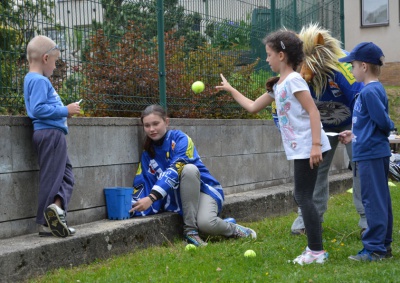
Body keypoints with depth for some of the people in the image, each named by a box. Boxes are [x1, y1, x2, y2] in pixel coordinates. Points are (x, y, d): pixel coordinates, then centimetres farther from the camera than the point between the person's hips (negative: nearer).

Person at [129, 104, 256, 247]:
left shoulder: (180, 139, -11)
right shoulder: (147, 154, 6)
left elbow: (175, 171, -26)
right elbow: (141, 184, -3)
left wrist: (151, 197, -37)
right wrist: (132, 208, -23)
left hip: (204, 189, -2)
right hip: (181, 199, 2)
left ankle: (233, 230, -14)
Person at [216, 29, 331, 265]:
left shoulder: (293, 80, -11)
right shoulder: (278, 86, 17)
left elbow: (313, 111, -18)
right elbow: (253, 107, 28)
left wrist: (316, 144, -25)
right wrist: (230, 90, 31)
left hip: (307, 148, -9)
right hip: (299, 149, 9)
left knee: (304, 197, -8)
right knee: (303, 196, 10)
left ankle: (317, 251, -6)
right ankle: (315, 248, 15)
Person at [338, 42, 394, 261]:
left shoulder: (369, 92, -18)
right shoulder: (376, 89, 13)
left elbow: (383, 120, -21)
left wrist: (389, 128, 0)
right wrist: (354, 135, 18)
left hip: (371, 155, -10)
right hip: (378, 152, 10)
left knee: (373, 201, -6)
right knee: (380, 200, 14)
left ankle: (374, 249, -1)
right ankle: (384, 245, 22)